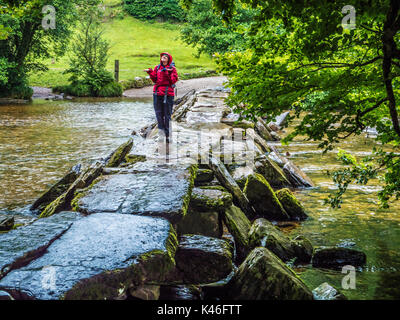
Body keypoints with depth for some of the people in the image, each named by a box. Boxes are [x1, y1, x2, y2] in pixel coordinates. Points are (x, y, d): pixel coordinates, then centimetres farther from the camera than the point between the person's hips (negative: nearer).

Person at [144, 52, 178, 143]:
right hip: (157, 93, 4)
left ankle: (167, 135, 2)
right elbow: (154, 79, 10)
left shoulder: (172, 68, 4)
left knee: (167, 114, -3)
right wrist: (150, 72, -4)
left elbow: (174, 80, -6)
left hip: (168, 93, -3)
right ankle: (161, 133, 10)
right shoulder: (157, 68, 14)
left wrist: (169, 73, -19)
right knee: (159, 113, 3)